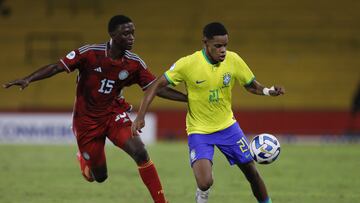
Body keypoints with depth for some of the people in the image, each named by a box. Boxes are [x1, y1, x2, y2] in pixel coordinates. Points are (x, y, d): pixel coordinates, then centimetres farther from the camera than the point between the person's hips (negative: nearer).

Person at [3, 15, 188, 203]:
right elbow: (56, 67, -17)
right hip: (86, 120, -2)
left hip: (114, 115, 2)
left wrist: (189, 98, -12)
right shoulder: (89, 53, -18)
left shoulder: (134, 63, -8)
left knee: (140, 152, -23)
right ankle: (83, 159, 42)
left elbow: (157, 88, -3)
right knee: (100, 176, 4)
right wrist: (28, 79, -29)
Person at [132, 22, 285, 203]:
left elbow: (251, 85, 3)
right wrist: (140, 116, -20)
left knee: (251, 171, 7)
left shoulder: (233, 60, -11)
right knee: (204, 183, -21)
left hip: (227, 126, 4)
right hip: (199, 131, -4)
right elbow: (157, 86, -13)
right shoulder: (188, 64, -21)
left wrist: (268, 91, -19)